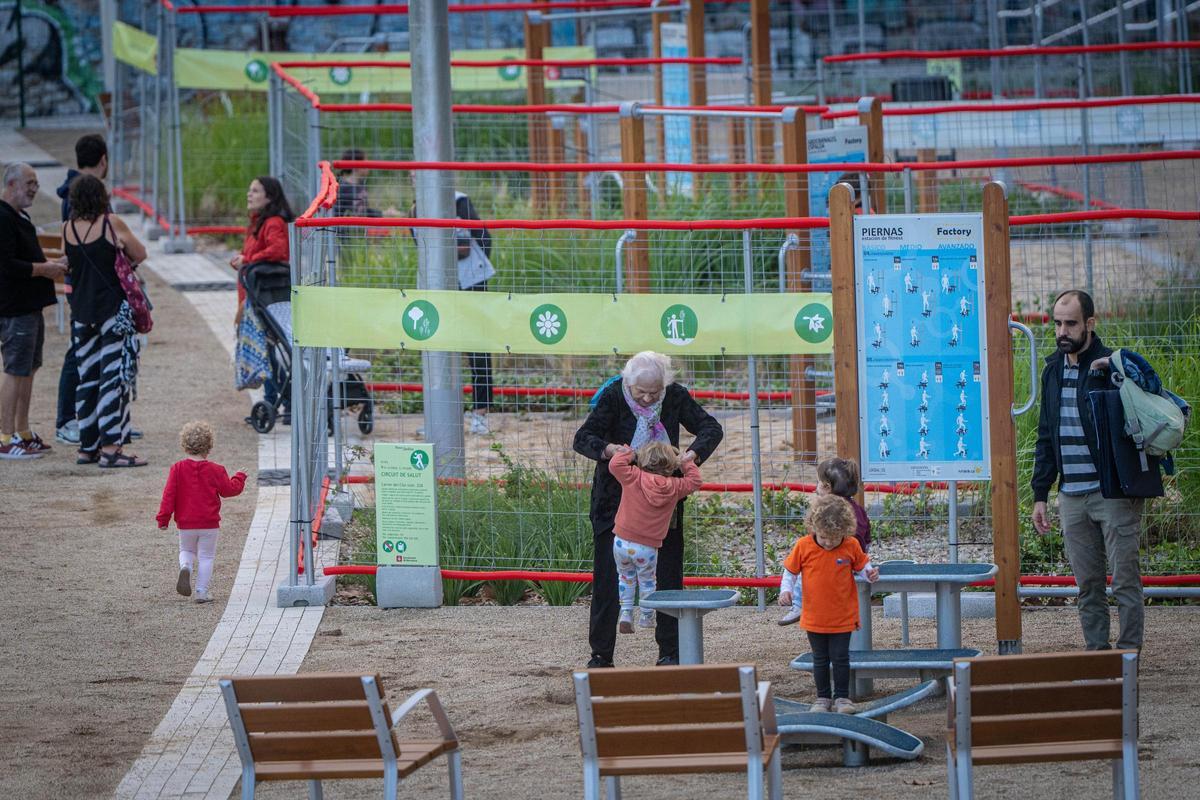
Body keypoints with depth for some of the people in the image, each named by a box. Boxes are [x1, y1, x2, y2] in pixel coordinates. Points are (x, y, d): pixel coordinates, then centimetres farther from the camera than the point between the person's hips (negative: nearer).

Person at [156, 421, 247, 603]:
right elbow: (230, 489, 1)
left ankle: (185, 567, -11)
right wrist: (239, 478, 21)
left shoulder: (177, 469, -5)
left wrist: (163, 518, 0)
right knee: (206, 557, 8)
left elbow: (169, 495, -6)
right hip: (209, 523, -1)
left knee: (186, 550, 22)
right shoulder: (215, 470, -7)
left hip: (185, 524, 1)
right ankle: (202, 592, 4)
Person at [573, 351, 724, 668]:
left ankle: (670, 652, 15)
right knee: (607, 576, -3)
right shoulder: (614, 396, -15)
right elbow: (582, 439, -17)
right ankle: (601, 653, 6)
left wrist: (692, 453, -25)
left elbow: (711, 428, -5)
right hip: (615, 500, -2)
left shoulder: (675, 396, -8)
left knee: (669, 575, 5)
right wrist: (609, 449, -38)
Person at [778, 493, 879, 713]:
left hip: (842, 618, -1)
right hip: (814, 618, 1)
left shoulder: (851, 546, -9)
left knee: (840, 658, 3)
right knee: (820, 660, 11)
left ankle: (842, 697, 16)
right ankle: (823, 697, 23)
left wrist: (870, 574, -16)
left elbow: (861, 566, 6)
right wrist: (785, 591, -11)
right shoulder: (803, 546, -10)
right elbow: (790, 570, 2)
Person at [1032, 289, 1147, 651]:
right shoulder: (1053, 370, 13)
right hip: (1071, 496, 6)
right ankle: (1096, 653, 14)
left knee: (1125, 580, -3)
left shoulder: (1112, 366, -7)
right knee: (1087, 584, 9)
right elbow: (1046, 438, 18)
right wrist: (1040, 495, 13)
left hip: (1114, 494, -6)